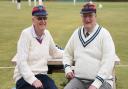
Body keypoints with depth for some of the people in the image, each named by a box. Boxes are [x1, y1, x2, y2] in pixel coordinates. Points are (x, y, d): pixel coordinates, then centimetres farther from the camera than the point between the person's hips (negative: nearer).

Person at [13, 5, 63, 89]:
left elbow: (55, 52, 25)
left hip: (42, 75, 5)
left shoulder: (47, 34, 8)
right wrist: (33, 80, -25)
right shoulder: (26, 34, -10)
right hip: (25, 77, -5)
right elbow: (21, 62, -17)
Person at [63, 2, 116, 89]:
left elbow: (108, 62, -12)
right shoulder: (77, 33, 11)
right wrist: (67, 68, 5)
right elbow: (67, 53, 23)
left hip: (101, 81, -4)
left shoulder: (104, 34, -4)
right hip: (79, 80, 4)